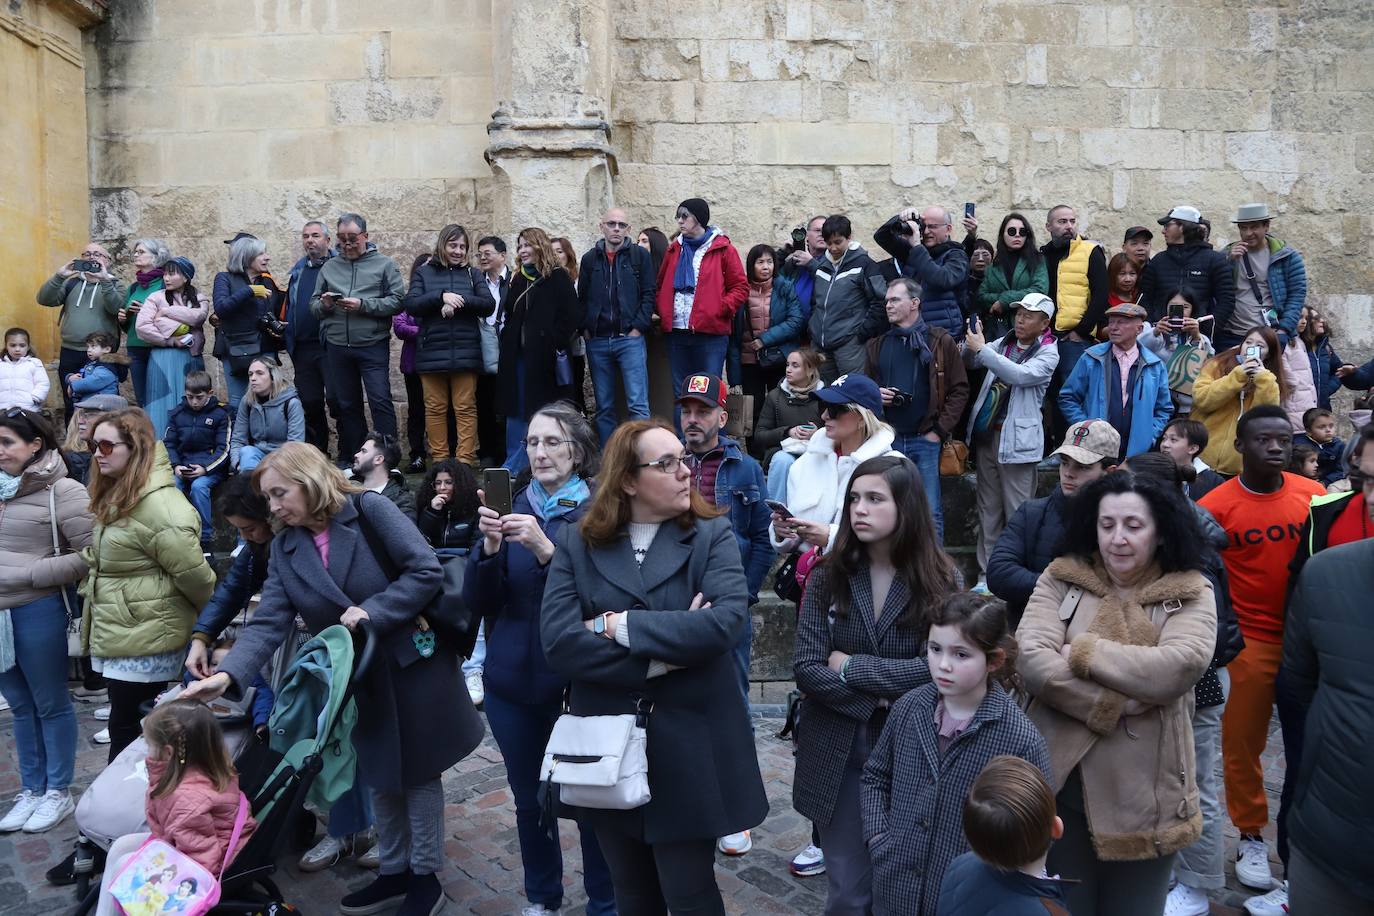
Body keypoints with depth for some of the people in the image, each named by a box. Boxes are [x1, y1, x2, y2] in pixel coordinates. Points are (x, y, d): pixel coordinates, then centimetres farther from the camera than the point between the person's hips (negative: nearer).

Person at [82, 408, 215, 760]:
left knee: (127, 734, 0)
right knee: (131, 731, 16)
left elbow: (192, 572, -20)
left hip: (144, 639, -9)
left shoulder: (157, 504, -22)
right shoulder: (115, 496, 11)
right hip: (116, 634, 9)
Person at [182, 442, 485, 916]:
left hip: (412, 664, -5)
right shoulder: (285, 549, -1)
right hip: (361, 678, 5)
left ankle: (425, 875, 26)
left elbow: (427, 571, -21)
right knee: (379, 776, 17)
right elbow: (268, 624, -11)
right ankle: (394, 871, 35)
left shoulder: (370, 510, -17)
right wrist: (228, 674, -26)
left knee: (418, 771, 9)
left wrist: (371, 612, -25)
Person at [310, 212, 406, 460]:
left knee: (380, 401, -8)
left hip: (373, 346, -4)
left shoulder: (384, 264, 1)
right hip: (336, 347, 4)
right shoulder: (330, 267, 13)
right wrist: (323, 304, -7)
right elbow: (313, 305, 15)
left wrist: (363, 305, -16)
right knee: (347, 405, 11)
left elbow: (397, 301, -9)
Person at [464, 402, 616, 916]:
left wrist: (546, 549, -29)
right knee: (528, 799, 15)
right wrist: (490, 548, -17)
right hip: (513, 680, 4)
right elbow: (478, 600, 2)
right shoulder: (513, 510, 6)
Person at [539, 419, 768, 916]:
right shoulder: (578, 545, -1)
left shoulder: (712, 536, -5)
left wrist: (617, 625, -18)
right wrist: (661, 658, -18)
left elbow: (723, 623, -22)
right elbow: (558, 641, -14)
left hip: (689, 748, -2)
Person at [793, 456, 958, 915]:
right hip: (838, 753, 1)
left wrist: (852, 667, -14)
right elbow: (807, 668, -9)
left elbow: (937, 668, -17)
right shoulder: (827, 576, -4)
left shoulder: (940, 580, -8)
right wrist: (877, 699, -18)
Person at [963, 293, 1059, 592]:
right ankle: (986, 576, 15)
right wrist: (971, 341, -8)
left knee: (1017, 513, -3)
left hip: (1016, 440, -5)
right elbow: (969, 362, 13)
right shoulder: (1004, 343, 12)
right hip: (986, 434, 5)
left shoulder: (1048, 353, -3)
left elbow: (1020, 375, -19)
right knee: (988, 511, 9)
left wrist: (982, 349, -18)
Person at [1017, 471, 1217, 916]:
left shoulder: (1191, 594, -2)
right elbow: (1030, 658, -14)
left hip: (1145, 794, 0)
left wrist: (1085, 652, -14)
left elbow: (1180, 666, -21)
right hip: (1062, 782, 1)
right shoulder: (1061, 580, 0)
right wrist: (1110, 705, -19)